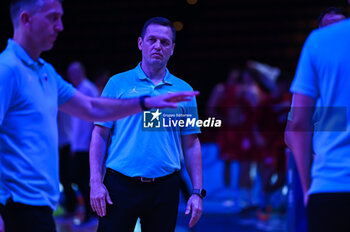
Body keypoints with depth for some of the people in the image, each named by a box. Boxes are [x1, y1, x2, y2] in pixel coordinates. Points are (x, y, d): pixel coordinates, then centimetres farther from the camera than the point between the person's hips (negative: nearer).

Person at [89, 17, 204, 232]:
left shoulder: (184, 91, 10)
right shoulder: (118, 83, 5)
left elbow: (191, 145, 11)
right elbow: (100, 135, 4)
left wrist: (197, 192, 4)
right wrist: (96, 182, -6)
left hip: (164, 189, 2)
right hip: (121, 185, -2)